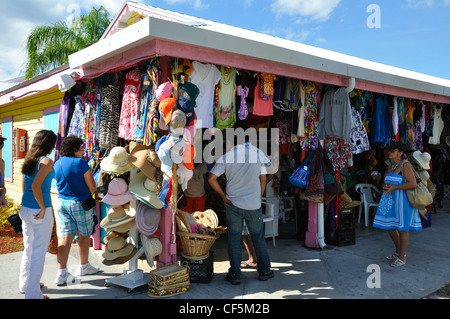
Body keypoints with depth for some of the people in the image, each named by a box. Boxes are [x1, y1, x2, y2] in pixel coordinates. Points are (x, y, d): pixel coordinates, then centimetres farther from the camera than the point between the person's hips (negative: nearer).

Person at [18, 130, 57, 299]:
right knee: (38, 252, 3)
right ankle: (33, 294, 14)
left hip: (25, 209, 8)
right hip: (40, 211, -8)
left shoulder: (28, 160, 8)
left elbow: (25, 186, 14)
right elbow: (36, 185, -27)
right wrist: (43, 209, -19)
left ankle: (25, 284, 38)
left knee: (28, 248, 22)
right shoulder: (46, 161, -16)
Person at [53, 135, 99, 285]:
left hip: (61, 202, 6)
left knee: (65, 237, 5)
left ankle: (61, 273, 1)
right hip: (80, 203, -6)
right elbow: (92, 186, -11)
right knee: (84, 235, 12)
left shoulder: (57, 164, 7)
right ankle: (84, 266, 27)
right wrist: (90, 195, 8)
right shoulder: (80, 162, -14)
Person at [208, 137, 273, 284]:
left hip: (233, 204, -1)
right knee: (258, 238, 14)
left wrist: (223, 196, 0)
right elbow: (263, 179, 3)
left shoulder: (226, 158, -6)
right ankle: (264, 271, 24)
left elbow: (211, 178, -9)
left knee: (234, 239, 8)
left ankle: (235, 274, 12)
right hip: (254, 204, 1)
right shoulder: (257, 153, -2)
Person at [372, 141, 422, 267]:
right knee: (389, 227, 14)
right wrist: (385, 186, -5)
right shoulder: (390, 167, 13)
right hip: (390, 200, 9)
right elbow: (385, 183, 19)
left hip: (402, 199, -9)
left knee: (402, 228, 0)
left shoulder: (405, 165, -12)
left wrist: (394, 188, -19)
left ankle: (402, 257, 11)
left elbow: (413, 184, -21)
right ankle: (398, 251, 33)